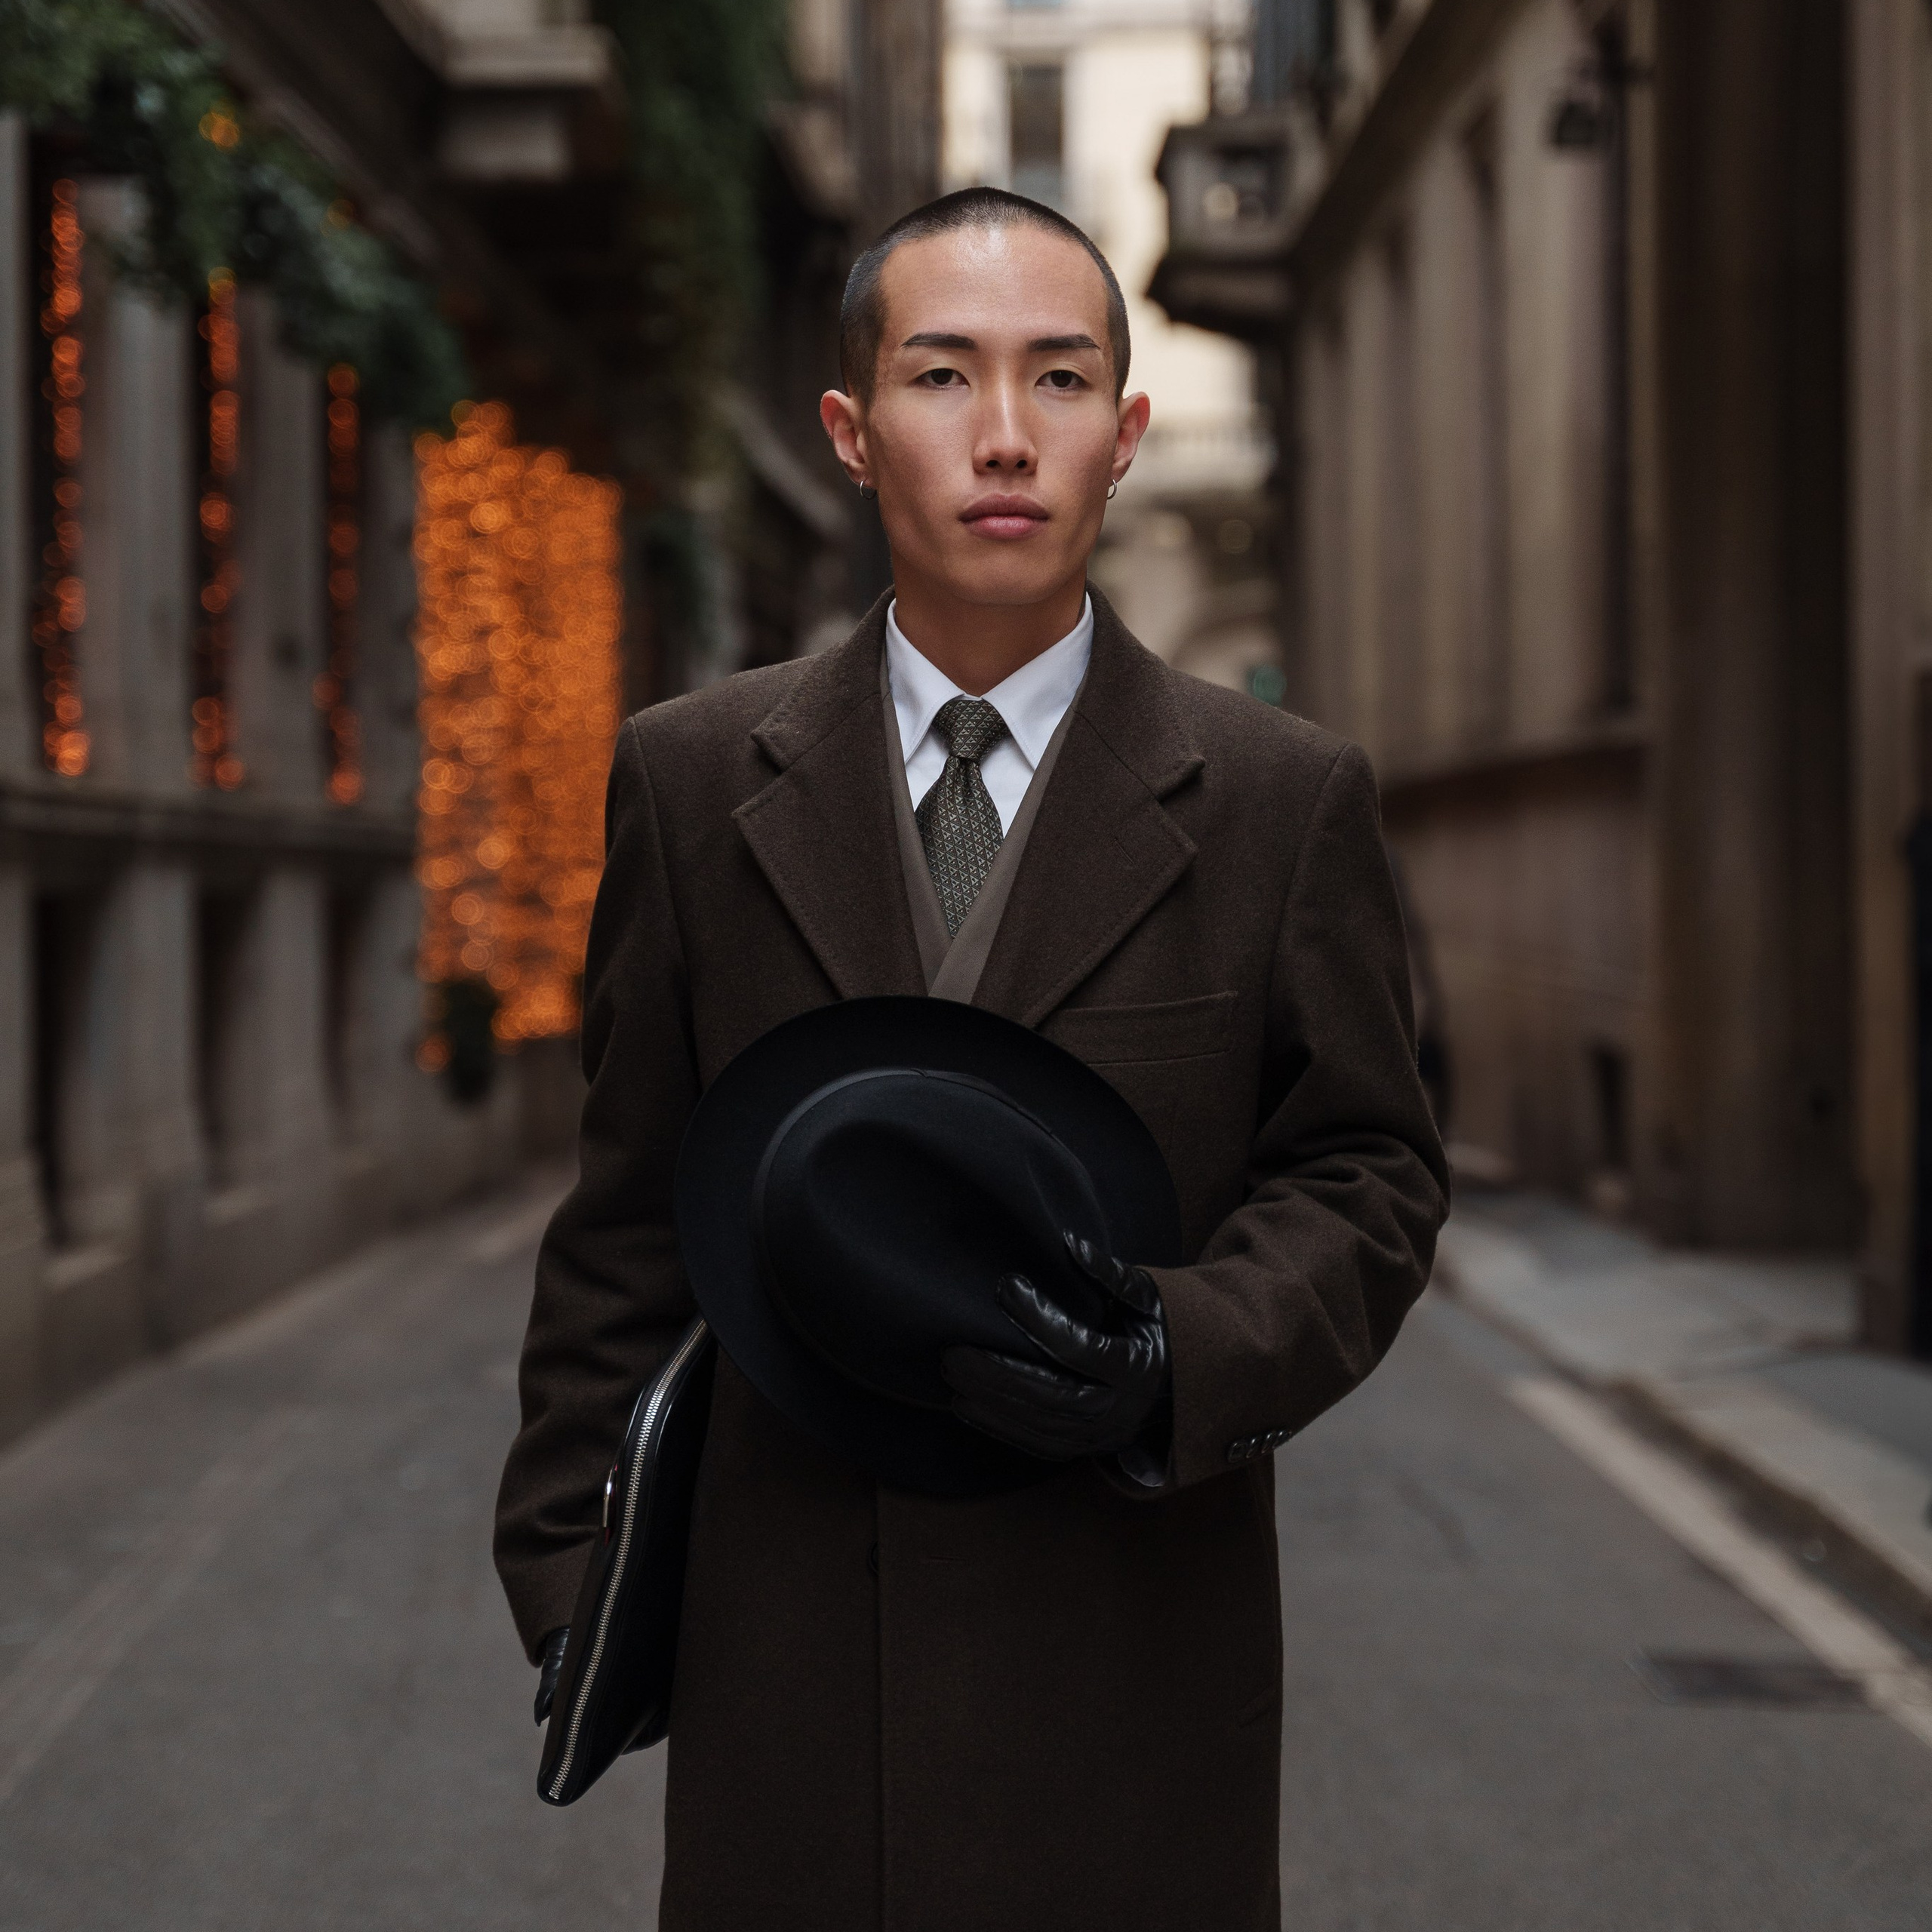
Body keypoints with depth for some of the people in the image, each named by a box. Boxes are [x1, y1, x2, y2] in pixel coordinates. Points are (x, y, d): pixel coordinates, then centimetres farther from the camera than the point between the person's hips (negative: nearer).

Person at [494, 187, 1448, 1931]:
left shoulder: (1286, 798, 0)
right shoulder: (691, 780, 4)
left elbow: (1369, 1174, 3)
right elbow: (633, 1204, 8)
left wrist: (1180, 1364, -16)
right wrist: (570, 1562, 5)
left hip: (1126, 1659, -1)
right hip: (783, 1657, 1)